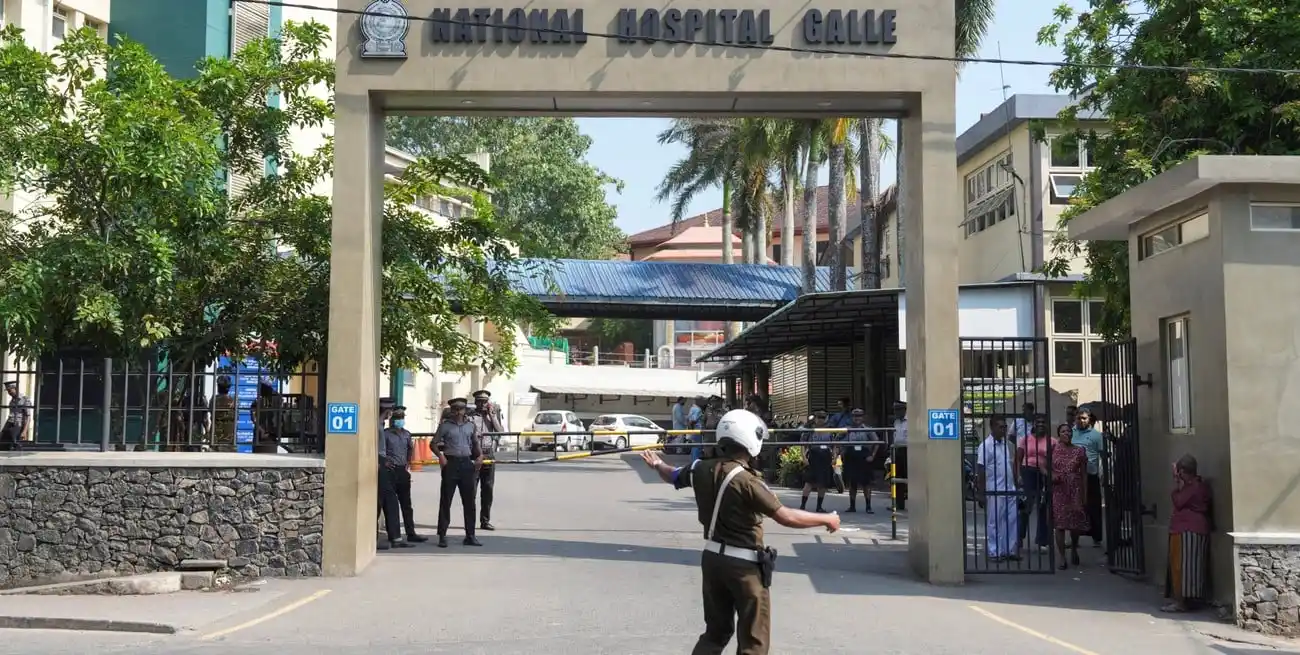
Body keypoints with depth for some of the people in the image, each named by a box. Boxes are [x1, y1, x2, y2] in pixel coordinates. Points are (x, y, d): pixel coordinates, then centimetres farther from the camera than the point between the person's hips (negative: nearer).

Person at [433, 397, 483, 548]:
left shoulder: (471, 425, 11)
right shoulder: (445, 425, 1)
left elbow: (475, 443, 20)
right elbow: (434, 443, 3)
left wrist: (480, 455, 3)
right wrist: (440, 455, -14)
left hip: (466, 463, 3)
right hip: (451, 463, -3)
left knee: (469, 501, 5)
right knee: (445, 500, 0)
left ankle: (470, 535, 13)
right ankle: (442, 536, 5)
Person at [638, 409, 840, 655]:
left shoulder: (702, 469, -2)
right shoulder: (746, 480, -23)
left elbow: (673, 476, 20)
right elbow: (786, 517, -24)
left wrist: (657, 464, 43)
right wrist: (826, 519, -10)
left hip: (712, 558, 7)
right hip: (744, 565, -7)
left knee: (716, 632, 22)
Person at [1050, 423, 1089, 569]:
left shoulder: (1079, 451, 5)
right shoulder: (1053, 450, 3)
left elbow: (1084, 474, 6)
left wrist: (1085, 495, 2)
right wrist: (1051, 475, -11)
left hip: (1075, 490, 1)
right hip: (1058, 490, -1)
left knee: (1076, 523, 3)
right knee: (1059, 524, -4)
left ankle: (1074, 549, 33)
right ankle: (1062, 558, 2)